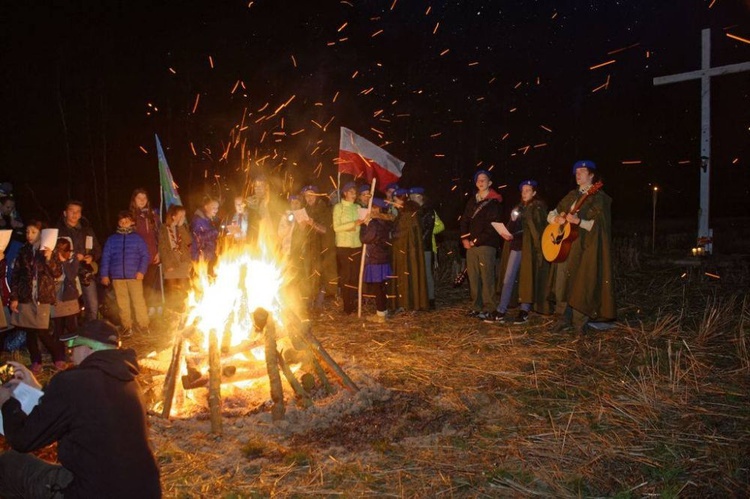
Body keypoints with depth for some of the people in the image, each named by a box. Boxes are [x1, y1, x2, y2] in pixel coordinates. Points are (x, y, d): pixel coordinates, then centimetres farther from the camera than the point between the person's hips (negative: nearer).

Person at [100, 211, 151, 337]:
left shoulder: (137, 238, 5)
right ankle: (127, 327, 15)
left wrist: (142, 271, -8)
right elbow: (105, 257, 10)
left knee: (139, 301, -6)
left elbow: (145, 255, 3)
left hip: (134, 276, -2)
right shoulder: (111, 239, 10)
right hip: (117, 277, 2)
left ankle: (143, 325, 3)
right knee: (122, 304, 6)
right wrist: (104, 274, 5)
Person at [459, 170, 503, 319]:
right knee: (473, 276, 5)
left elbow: (493, 225, -8)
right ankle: (476, 306, 13)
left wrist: (478, 240, -9)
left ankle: (489, 309, -4)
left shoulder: (494, 202, -1)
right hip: (471, 244, 6)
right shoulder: (472, 201, 19)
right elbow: (464, 220, 18)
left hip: (486, 244, -6)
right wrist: (465, 238, 4)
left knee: (486, 277, -8)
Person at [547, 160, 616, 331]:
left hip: (584, 246, -6)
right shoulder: (572, 195, 18)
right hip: (563, 244, 6)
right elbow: (551, 214, 19)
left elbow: (598, 225, -13)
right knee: (561, 282, 4)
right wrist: (557, 219, -3)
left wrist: (578, 221, -26)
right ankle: (565, 319, 15)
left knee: (580, 283, -7)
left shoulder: (599, 197, -1)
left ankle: (579, 322, 3)